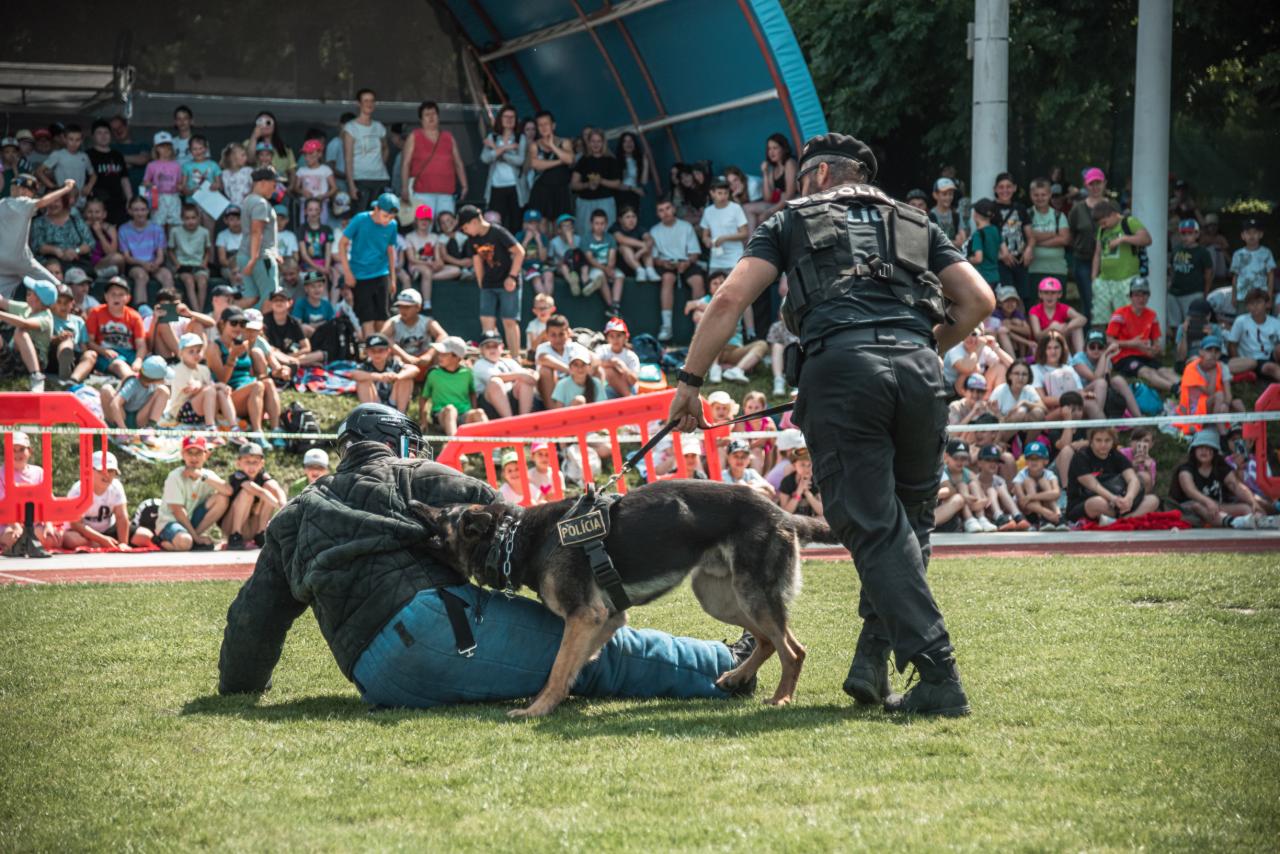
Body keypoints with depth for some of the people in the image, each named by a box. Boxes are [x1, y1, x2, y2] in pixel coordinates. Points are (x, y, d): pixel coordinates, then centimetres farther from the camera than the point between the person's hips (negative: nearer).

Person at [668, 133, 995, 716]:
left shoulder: (791, 220, 24)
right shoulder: (915, 224, 31)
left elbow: (730, 300, 12)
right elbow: (979, 300, 21)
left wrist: (690, 380, 14)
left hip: (840, 364, -2)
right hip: (918, 372, 2)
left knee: (875, 528, -3)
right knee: (909, 520, 17)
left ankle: (938, 677, -13)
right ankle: (873, 658, 6)